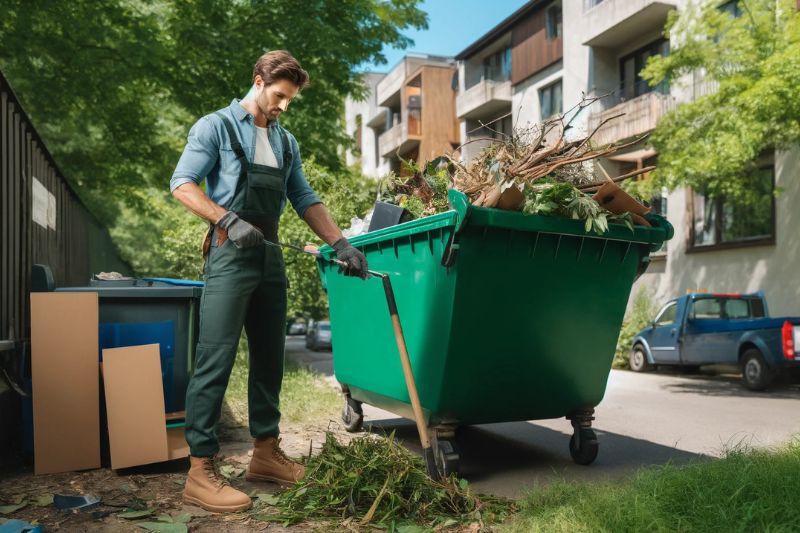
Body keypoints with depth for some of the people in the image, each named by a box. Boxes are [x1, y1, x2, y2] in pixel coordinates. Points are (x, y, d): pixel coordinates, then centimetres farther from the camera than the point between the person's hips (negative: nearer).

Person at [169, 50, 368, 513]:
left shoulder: (286, 142, 18)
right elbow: (183, 184, -7)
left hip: (271, 256, 7)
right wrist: (229, 220, -20)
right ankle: (201, 471, -4)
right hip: (231, 254, -7)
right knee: (216, 360, -9)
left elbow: (306, 200, 17)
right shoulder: (216, 127, 1)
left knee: (270, 358, 10)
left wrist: (341, 243, 6)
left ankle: (266, 453, 22)